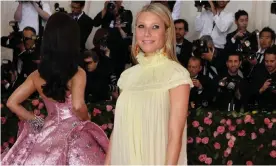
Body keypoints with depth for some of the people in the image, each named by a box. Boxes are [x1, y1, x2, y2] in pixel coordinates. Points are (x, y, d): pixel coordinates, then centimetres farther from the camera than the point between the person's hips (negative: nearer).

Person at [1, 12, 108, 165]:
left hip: (47, 134, 4)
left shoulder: (37, 75, 1)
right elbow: (78, 106, -27)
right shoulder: (77, 73, -14)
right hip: (73, 136, -4)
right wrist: (86, 119, -8)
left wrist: (37, 121, 8)